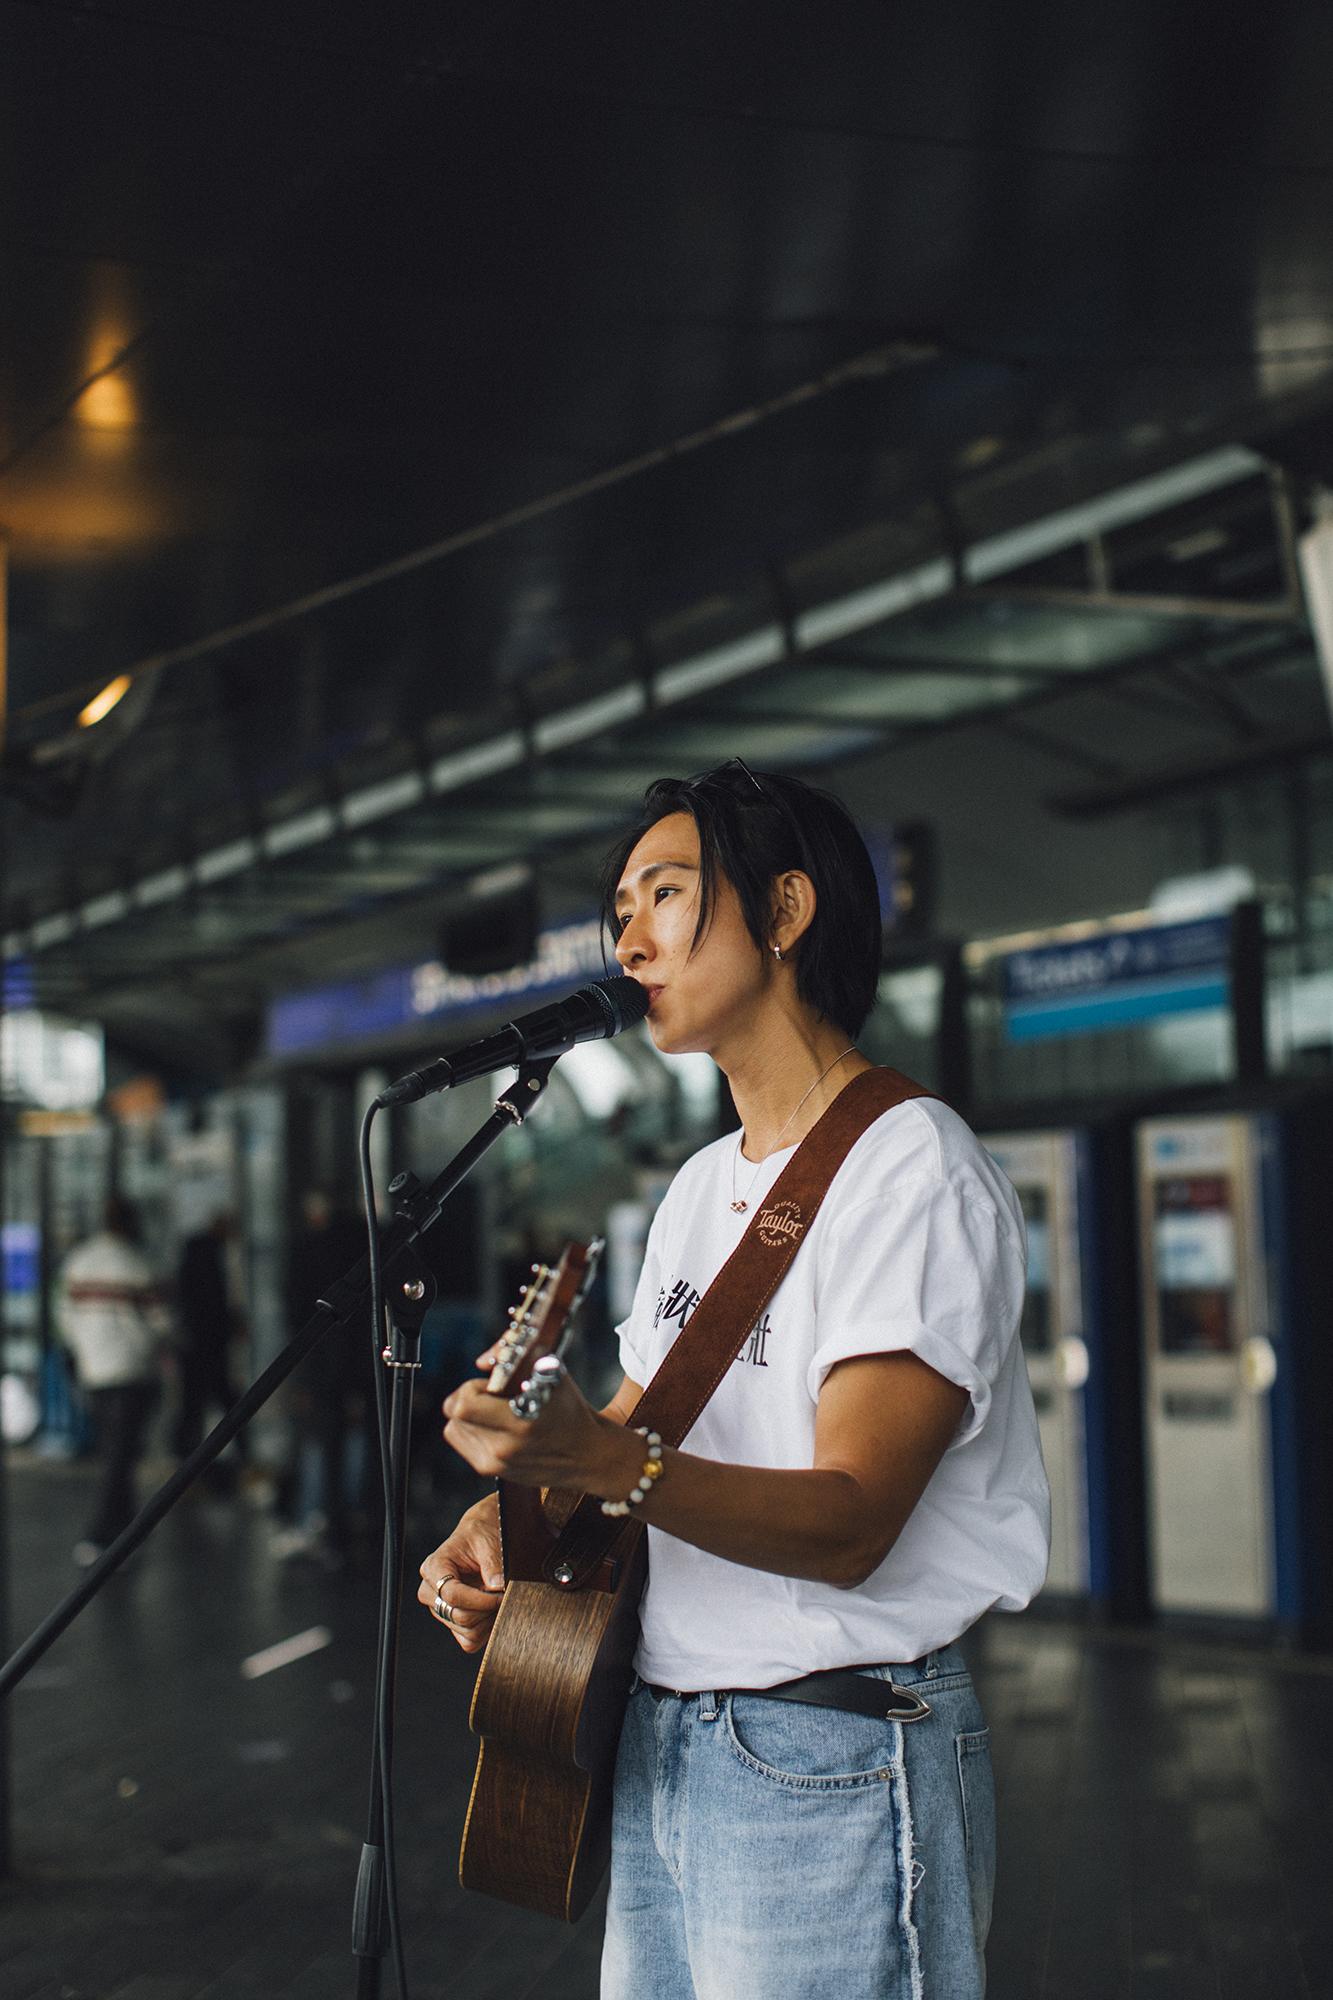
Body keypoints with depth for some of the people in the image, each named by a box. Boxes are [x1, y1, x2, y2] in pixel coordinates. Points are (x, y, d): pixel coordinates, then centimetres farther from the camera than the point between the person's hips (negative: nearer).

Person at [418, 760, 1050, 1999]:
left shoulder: (911, 1170, -14)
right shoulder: (701, 1187, 14)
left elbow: (849, 1525, -23)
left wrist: (608, 1464, -37)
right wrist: (499, 1519, 2)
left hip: (831, 1767, -8)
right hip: (651, 1741, 8)